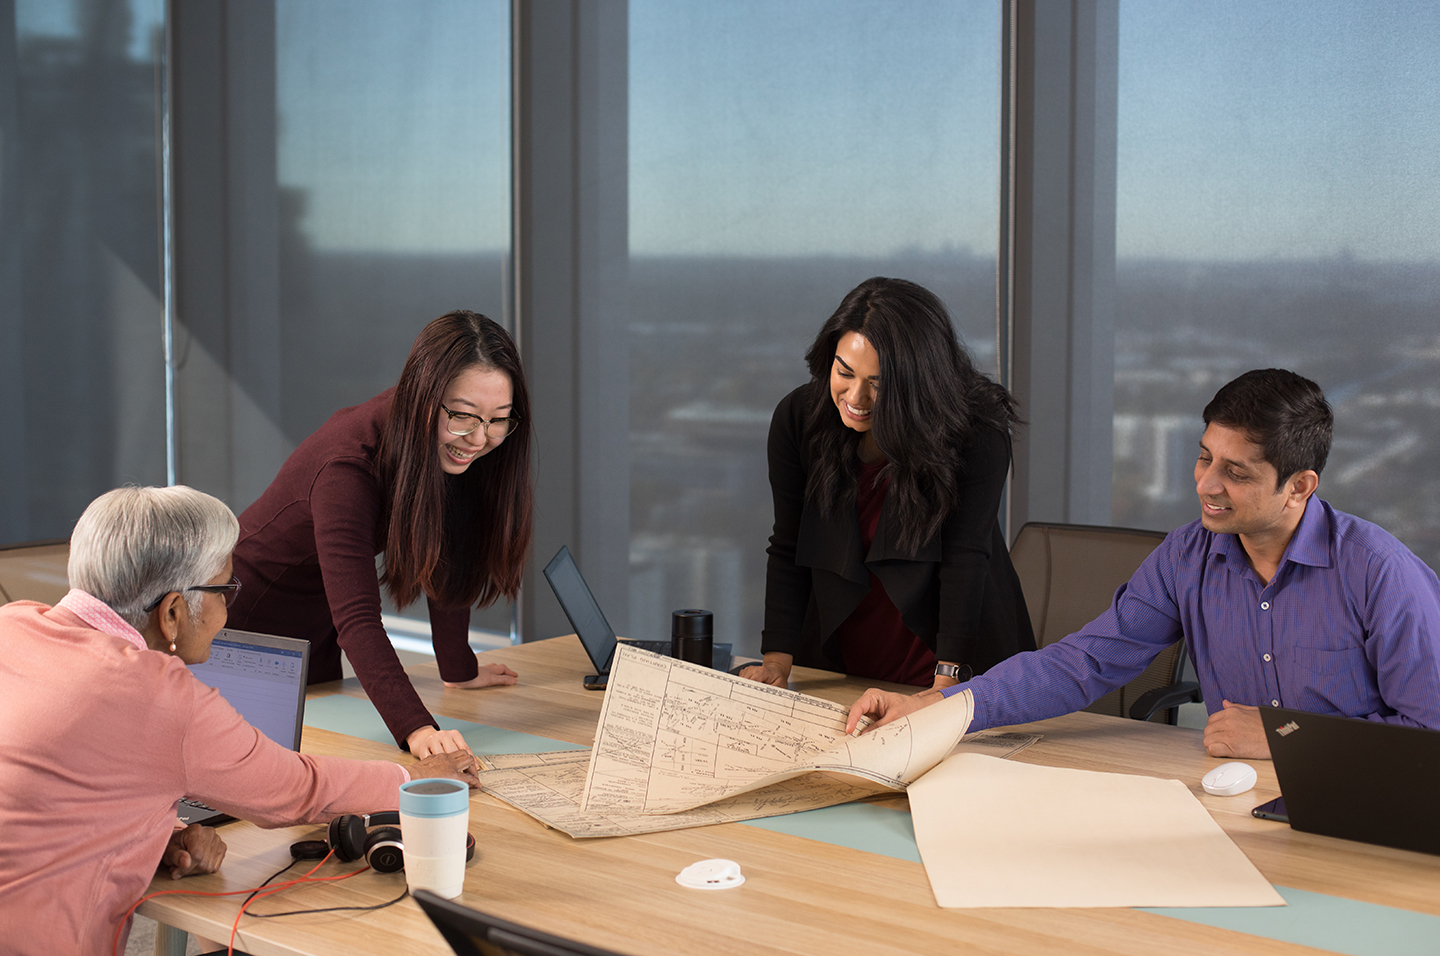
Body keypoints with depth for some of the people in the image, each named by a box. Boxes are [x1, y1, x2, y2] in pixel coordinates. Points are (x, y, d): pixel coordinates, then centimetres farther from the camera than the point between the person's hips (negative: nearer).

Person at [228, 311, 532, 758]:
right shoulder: (348, 464, -37)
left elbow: (446, 563, -3)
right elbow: (356, 617, -47)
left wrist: (459, 670, 1)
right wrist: (417, 729, -57)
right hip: (243, 624, -6)